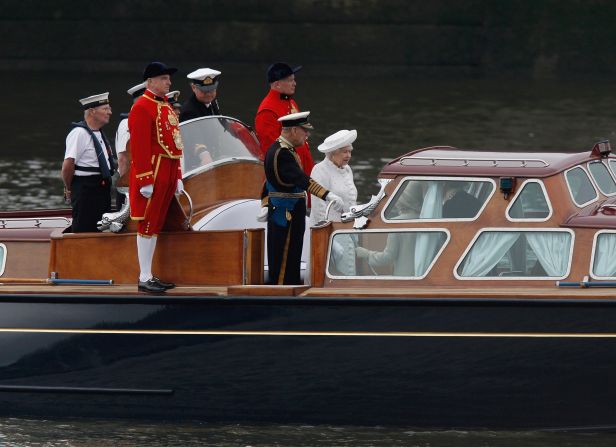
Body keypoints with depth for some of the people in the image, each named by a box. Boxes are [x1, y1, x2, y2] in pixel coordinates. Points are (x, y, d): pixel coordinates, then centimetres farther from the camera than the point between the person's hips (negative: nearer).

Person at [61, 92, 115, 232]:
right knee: (84, 232, -8)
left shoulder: (99, 134, 15)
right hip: (85, 191, -10)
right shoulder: (79, 133, -15)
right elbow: (68, 165, -20)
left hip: (101, 189, 10)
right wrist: (69, 189, -9)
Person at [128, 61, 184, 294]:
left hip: (167, 173, 9)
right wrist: (146, 180, -22)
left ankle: (150, 276, 16)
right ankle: (144, 279, -5)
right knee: (148, 225, -6)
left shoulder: (166, 107, 18)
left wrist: (177, 177, 20)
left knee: (155, 225, 12)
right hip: (151, 171, -9)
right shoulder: (142, 107, -12)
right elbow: (139, 146, -18)